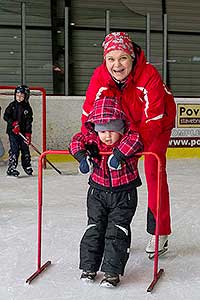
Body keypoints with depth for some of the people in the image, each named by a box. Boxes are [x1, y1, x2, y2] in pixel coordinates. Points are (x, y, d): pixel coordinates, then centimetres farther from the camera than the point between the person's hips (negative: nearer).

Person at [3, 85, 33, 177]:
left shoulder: (28, 108, 4)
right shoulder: (12, 105, 1)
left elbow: (29, 122, 0)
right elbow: (6, 116, -3)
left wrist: (28, 134, -8)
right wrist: (14, 123, -18)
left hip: (23, 132, 3)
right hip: (12, 131, -3)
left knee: (25, 148, 6)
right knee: (14, 148, -12)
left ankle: (27, 166, 25)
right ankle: (11, 169, -10)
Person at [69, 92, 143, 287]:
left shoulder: (128, 139, -13)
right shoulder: (93, 140, -4)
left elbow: (134, 139, -32)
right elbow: (77, 141, -11)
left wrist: (119, 154, -39)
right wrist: (83, 156, -27)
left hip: (124, 194, -3)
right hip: (98, 192, 3)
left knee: (117, 232, -3)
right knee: (94, 229, 6)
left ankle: (112, 271, 4)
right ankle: (89, 267, 18)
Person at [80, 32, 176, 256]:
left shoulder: (149, 75, -36)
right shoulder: (100, 76, -25)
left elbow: (152, 120, -38)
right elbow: (89, 113, -23)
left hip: (158, 121, -3)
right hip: (125, 122, 4)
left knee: (154, 171, -9)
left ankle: (159, 231, 4)